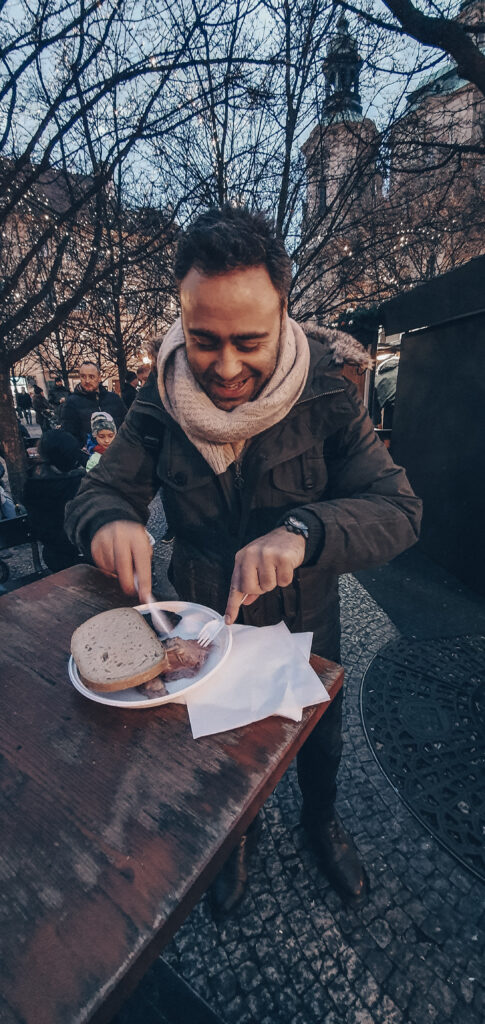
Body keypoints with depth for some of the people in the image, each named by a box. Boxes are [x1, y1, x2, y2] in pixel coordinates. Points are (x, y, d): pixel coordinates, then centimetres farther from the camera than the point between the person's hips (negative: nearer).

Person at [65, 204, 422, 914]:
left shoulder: (327, 399, -19)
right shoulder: (160, 405, -14)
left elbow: (398, 509, -23)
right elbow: (96, 495, -12)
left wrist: (303, 529, -44)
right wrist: (109, 522, -37)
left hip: (306, 624, 0)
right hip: (205, 625, 1)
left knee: (320, 739, 28)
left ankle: (321, 819, 65)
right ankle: (238, 837, 64)